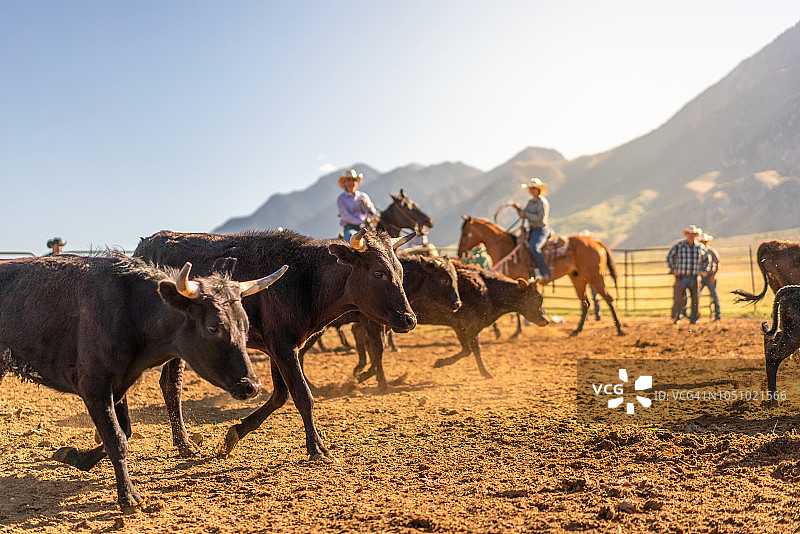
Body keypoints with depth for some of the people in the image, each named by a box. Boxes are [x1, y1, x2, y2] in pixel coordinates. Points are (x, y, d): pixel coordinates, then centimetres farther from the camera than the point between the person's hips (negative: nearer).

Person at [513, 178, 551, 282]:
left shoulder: (542, 202, -11)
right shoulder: (531, 201, 15)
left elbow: (540, 218, -20)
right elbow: (523, 215, 18)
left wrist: (526, 214, -14)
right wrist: (517, 208, 0)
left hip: (541, 230, -10)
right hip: (532, 230, 10)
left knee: (533, 247, -34)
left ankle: (545, 274, -31)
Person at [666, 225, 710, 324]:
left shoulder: (700, 247, 5)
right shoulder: (678, 245, -1)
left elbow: (706, 260, 22)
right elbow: (669, 257, 12)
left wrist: (704, 270, 10)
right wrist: (673, 269, 4)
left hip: (695, 278, 2)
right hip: (681, 277, -2)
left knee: (696, 299, 1)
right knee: (679, 299, -1)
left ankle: (694, 318, 14)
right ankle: (675, 318, 17)